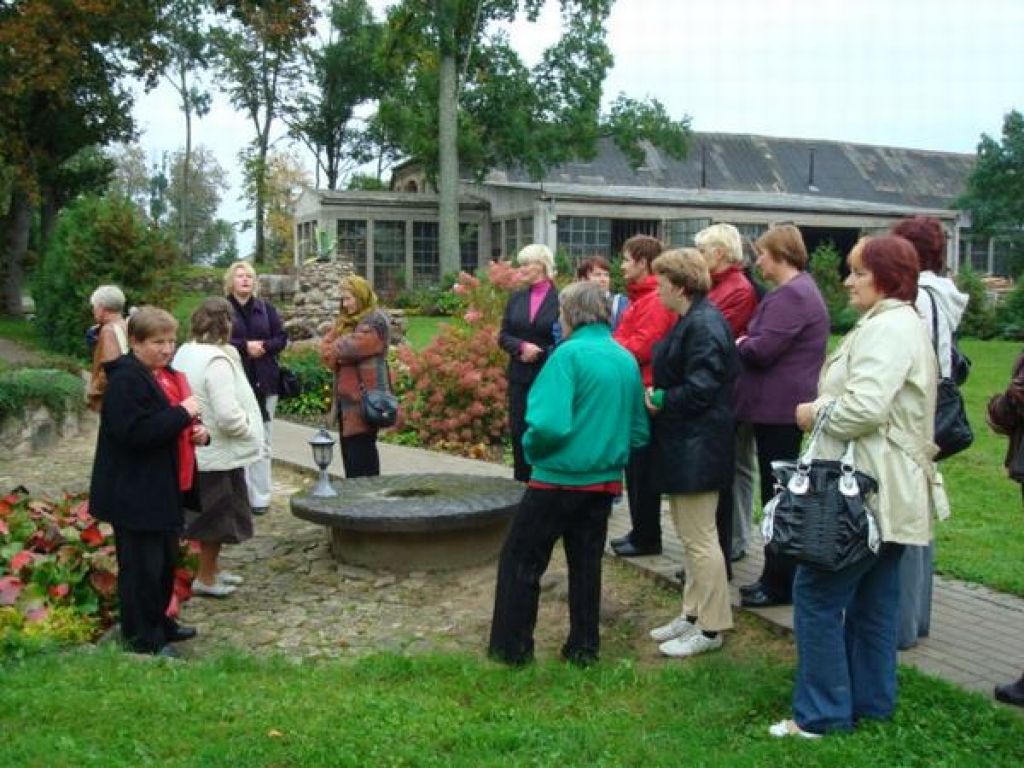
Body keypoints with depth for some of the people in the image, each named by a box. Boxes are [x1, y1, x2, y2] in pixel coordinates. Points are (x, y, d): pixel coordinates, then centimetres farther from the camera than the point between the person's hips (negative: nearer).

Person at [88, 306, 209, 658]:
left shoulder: (168, 376, 13)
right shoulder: (126, 380, -16)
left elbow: (176, 425, 24)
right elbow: (135, 432, -27)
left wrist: (199, 430, 2)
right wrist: (183, 414, -25)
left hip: (166, 490, 10)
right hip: (136, 494, -9)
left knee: (165, 562, 19)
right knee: (142, 566, -1)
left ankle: (159, 622, 34)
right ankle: (143, 639, 9)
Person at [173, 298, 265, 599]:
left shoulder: (185, 352, 5)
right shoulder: (218, 361, -23)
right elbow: (227, 415, -29)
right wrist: (251, 430, -11)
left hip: (198, 448, 9)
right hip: (218, 453, -9)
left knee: (213, 514, 21)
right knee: (218, 514, 6)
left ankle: (212, 568, 35)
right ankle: (206, 577, 17)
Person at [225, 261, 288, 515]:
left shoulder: (266, 308, 11)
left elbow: (281, 339, 8)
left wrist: (263, 346, -10)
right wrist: (244, 346, -15)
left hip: (264, 382, 3)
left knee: (262, 441, 4)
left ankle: (260, 497, 10)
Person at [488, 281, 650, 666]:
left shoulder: (570, 353, -16)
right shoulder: (627, 360, 4)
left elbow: (549, 423, -25)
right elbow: (639, 432, 9)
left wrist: (532, 449, -6)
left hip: (560, 478, -6)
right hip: (605, 480, 6)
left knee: (520, 559, 8)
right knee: (586, 562, 16)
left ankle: (511, 648, 15)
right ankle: (583, 648, 23)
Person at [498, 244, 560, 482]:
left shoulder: (560, 299, -6)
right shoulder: (516, 299, 10)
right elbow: (503, 336, 7)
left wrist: (538, 352, -14)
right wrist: (522, 346, -11)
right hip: (519, 378, 5)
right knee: (519, 432, 7)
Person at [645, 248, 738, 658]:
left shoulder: (703, 325, -20)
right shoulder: (692, 320, 13)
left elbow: (700, 391, -24)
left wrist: (661, 401, -12)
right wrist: (658, 394, 4)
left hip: (697, 449, -11)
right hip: (685, 446, 11)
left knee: (699, 538, -1)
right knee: (690, 534, 18)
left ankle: (710, 628, 10)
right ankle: (693, 613, 29)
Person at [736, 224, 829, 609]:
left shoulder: (791, 295, -18)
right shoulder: (798, 290, 17)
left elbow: (762, 349, -23)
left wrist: (739, 344, -4)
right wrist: (748, 343, 3)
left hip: (779, 408, -11)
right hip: (780, 406, 11)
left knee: (777, 494, -3)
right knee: (777, 492, 15)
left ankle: (780, 584, 7)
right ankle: (777, 575, 25)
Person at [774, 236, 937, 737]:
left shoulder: (888, 328, -16)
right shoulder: (899, 323, 19)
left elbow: (865, 406, -26)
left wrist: (815, 413, -10)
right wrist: (824, 408, 7)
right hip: (886, 490, 11)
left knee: (817, 591, -5)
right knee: (873, 597, 16)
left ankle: (821, 713, 2)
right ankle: (871, 702, 26)